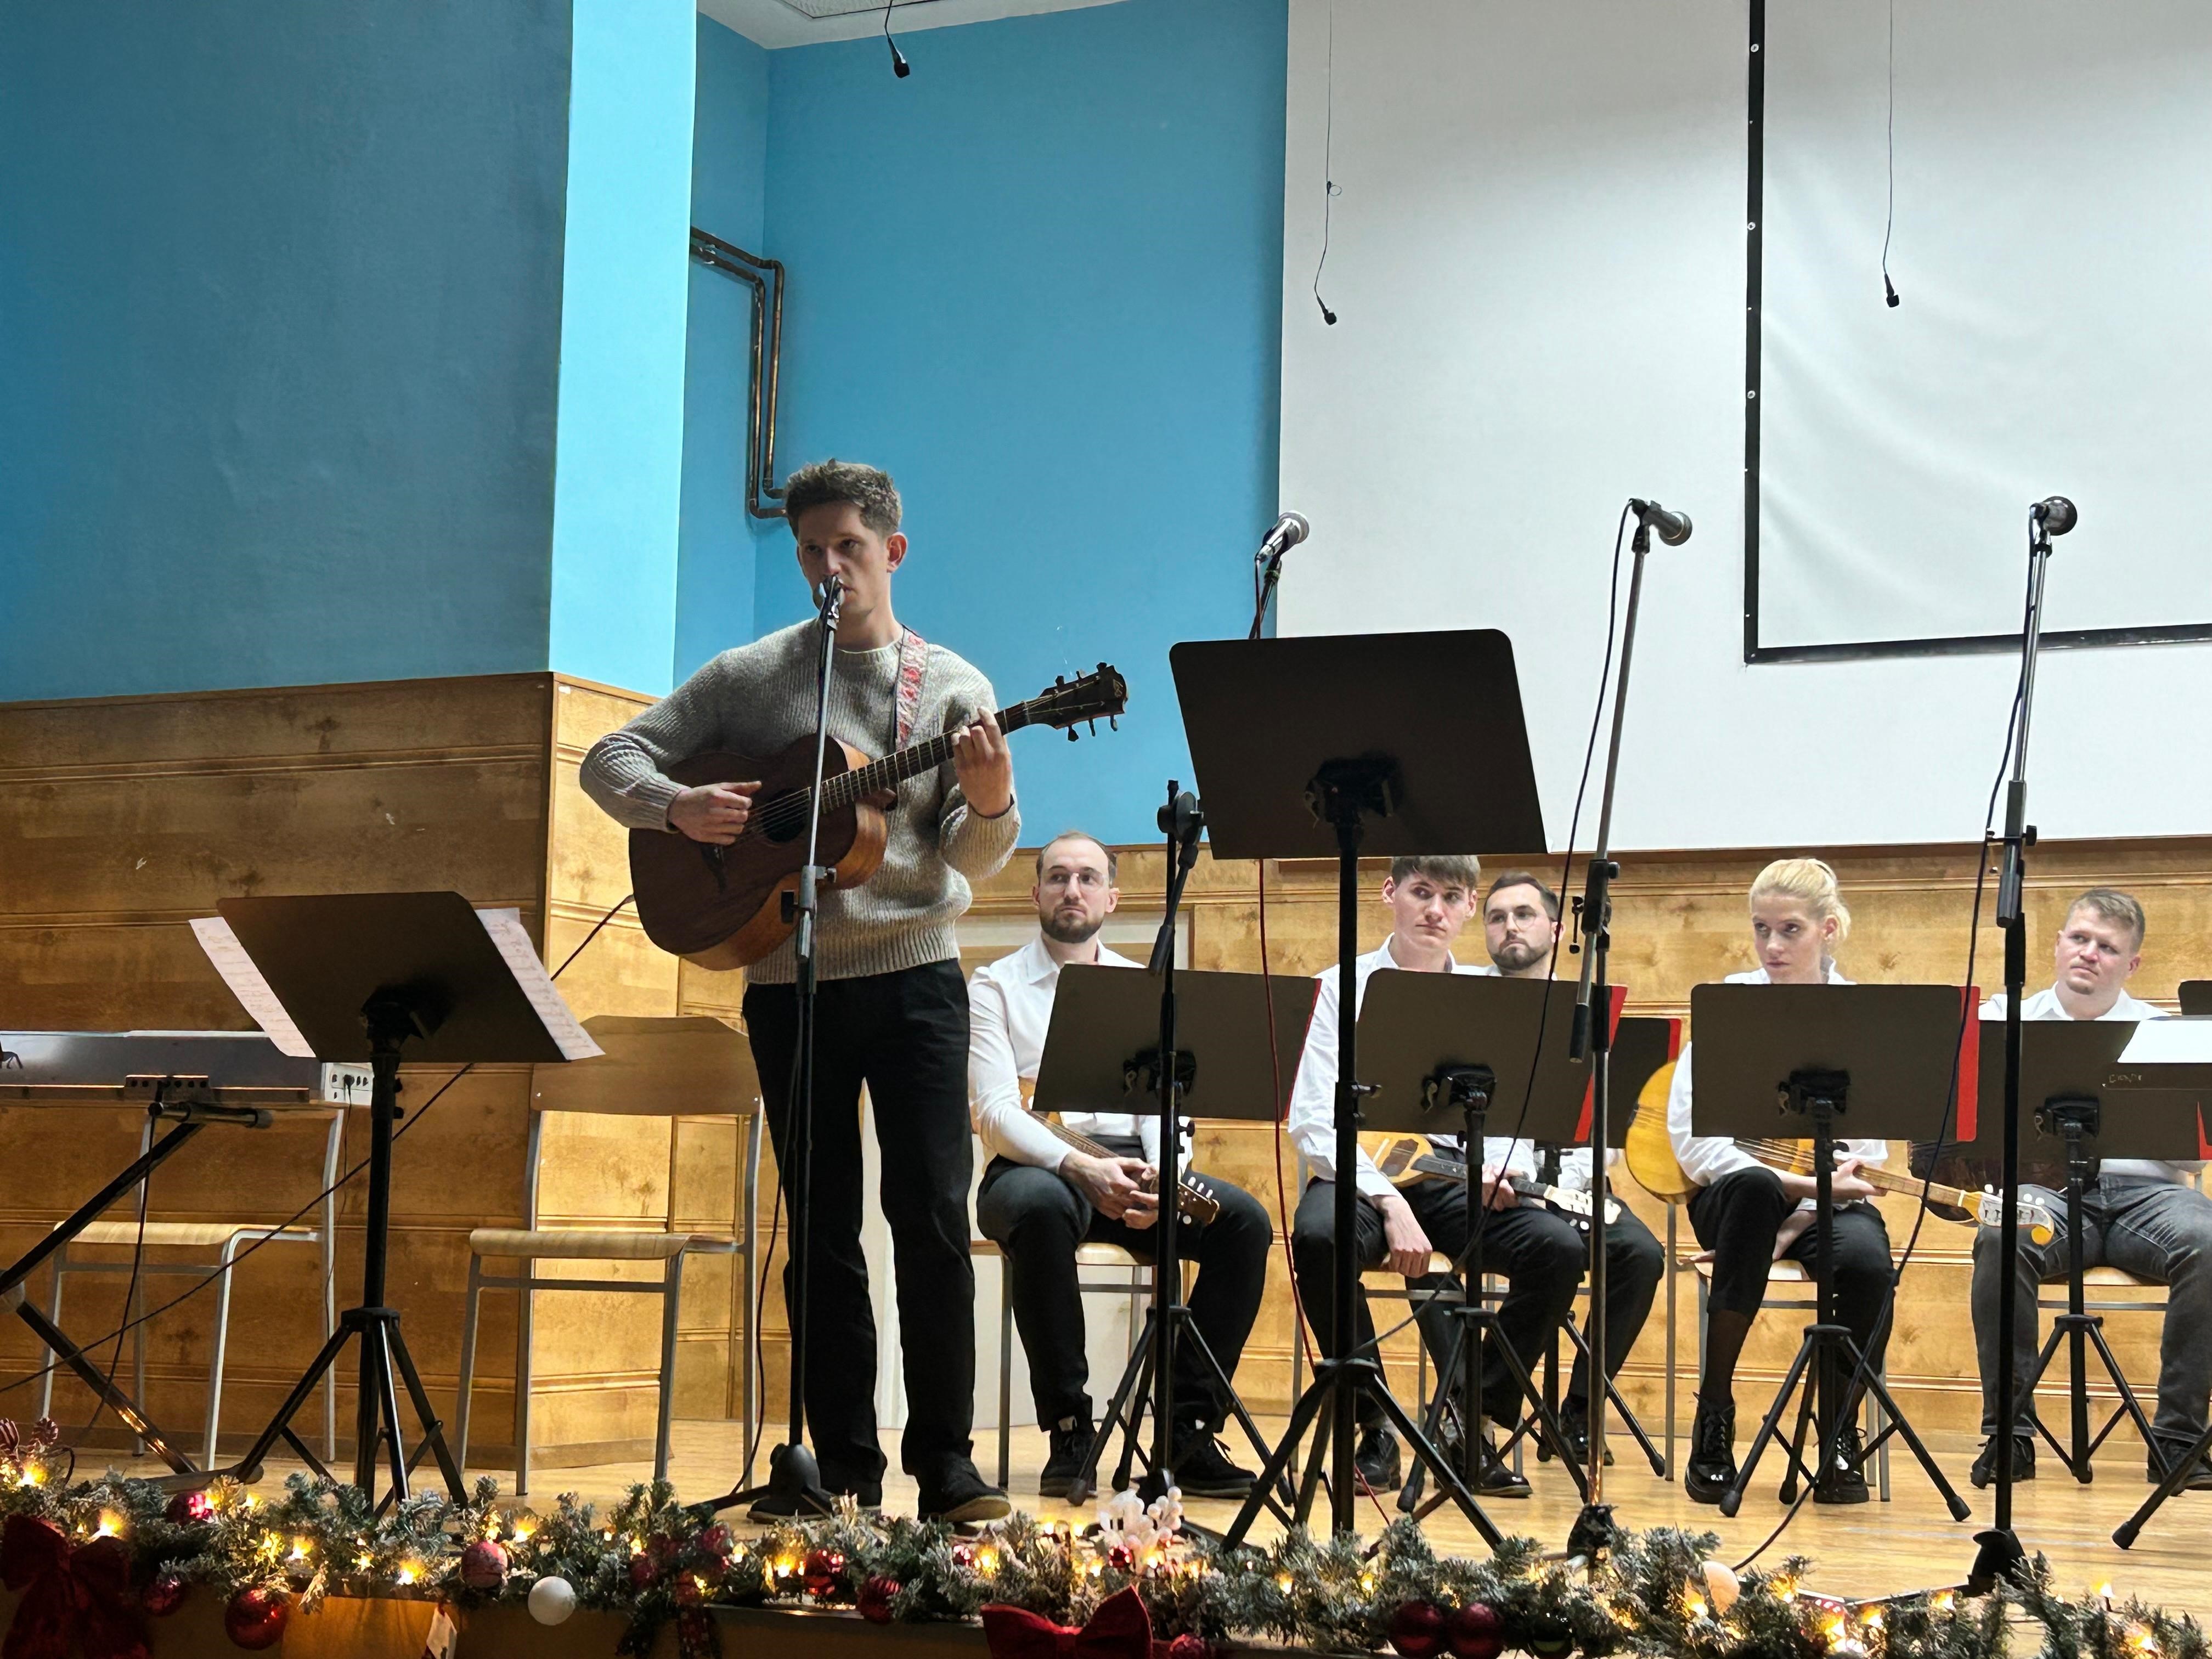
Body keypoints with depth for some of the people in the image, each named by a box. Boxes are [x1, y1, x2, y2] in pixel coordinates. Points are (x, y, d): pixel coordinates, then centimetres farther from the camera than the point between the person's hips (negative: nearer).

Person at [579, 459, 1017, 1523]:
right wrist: (677, 808, -14)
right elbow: (609, 758, 6)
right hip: (790, 983, 1)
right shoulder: (748, 678, 6)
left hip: (913, 969, -1)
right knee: (822, 1229, 6)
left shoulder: (950, 687, 5)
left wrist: (990, 804, -23)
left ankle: (945, 1457, 0)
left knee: (933, 1214, -7)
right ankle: (843, 1458, 12)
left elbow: (972, 859, 0)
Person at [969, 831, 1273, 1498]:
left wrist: (1160, 1174, -16)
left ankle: (1190, 1430, -19)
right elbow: (994, 1112, -8)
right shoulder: (995, 987, 5)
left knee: (1244, 1219, -23)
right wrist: (1080, 1167, -26)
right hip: (1035, 1167, -4)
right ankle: (1068, 1432, -29)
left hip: (1130, 1167, 4)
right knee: (1041, 1208, -40)